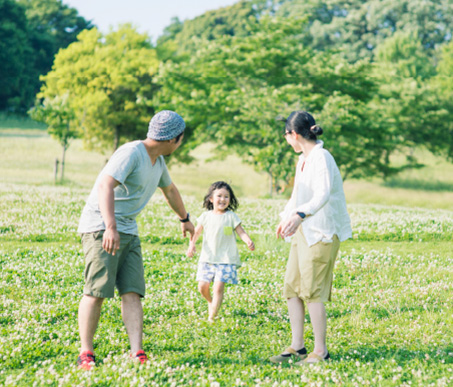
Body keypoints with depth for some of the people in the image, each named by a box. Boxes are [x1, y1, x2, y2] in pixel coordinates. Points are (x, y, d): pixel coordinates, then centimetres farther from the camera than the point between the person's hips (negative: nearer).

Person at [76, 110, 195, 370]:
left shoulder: (158, 161, 15)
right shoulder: (131, 153, -15)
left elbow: (170, 189, 36)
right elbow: (105, 185, -29)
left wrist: (185, 219, 51)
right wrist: (110, 227, -40)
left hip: (128, 232, 8)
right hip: (101, 228, -8)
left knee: (133, 292, -5)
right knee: (96, 291, -12)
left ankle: (138, 354, -11)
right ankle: (86, 354, -4)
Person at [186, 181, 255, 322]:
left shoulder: (231, 217, -2)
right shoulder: (206, 216, 5)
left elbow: (241, 232, -3)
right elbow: (196, 232, 11)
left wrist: (249, 242, -22)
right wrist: (192, 245, -5)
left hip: (226, 259, -3)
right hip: (207, 258, 3)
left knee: (218, 287, -11)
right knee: (202, 286, 1)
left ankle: (212, 317, -3)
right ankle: (210, 301, 35)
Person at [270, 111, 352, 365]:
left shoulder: (322, 158, -16)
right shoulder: (303, 159, 14)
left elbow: (323, 195, -31)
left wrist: (300, 215, -46)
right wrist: (286, 218, 41)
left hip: (322, 232, -9)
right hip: (303, 230, 9)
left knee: (312, 291, -8)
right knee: (292, 288, 7)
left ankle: (321, 351, 1)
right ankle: (297, 347, 14)